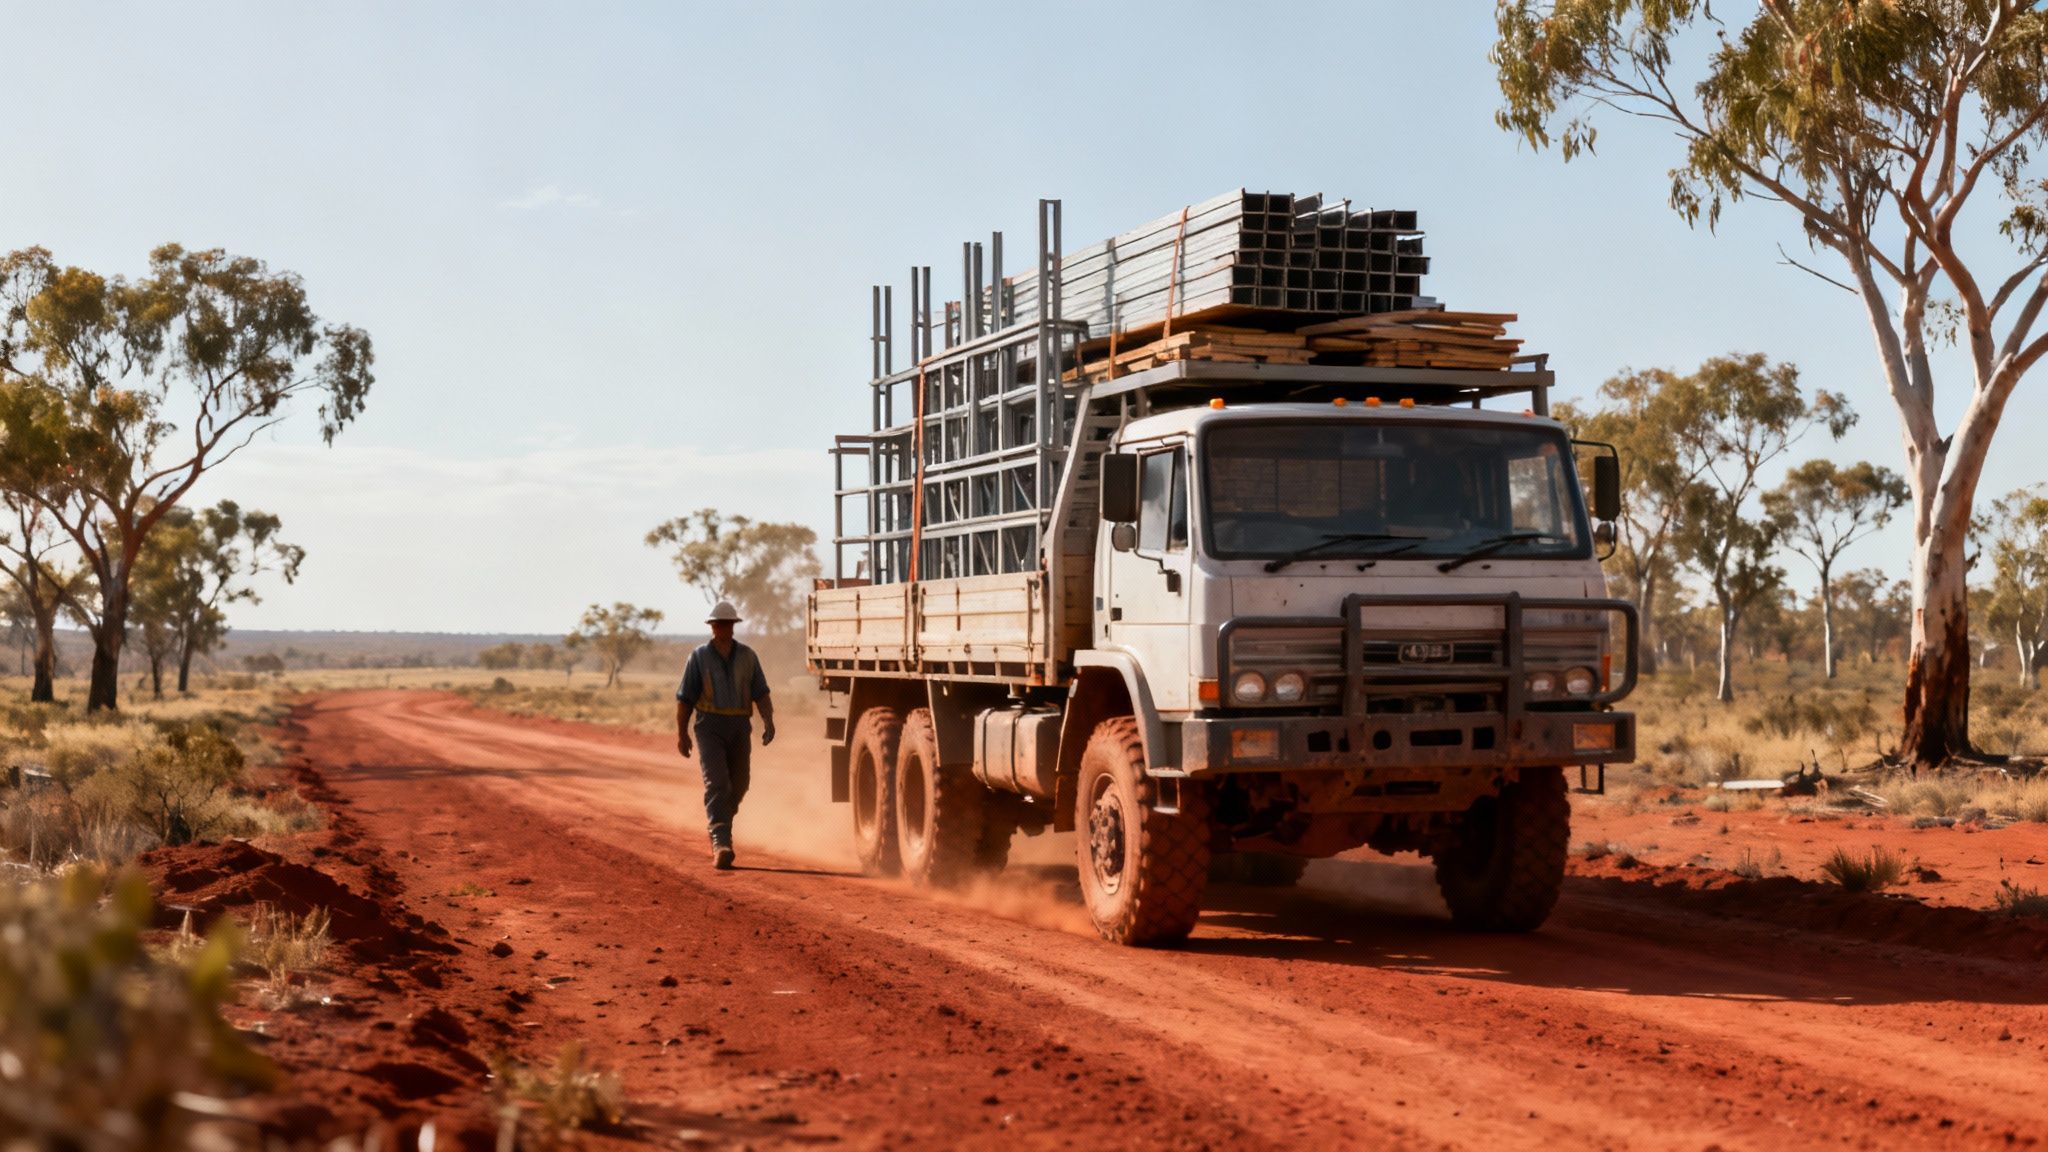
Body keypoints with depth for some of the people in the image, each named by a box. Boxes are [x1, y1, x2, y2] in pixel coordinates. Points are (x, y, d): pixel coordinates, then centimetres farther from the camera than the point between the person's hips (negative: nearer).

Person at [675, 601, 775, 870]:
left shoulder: (747, 656, 8)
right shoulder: (699, 656, 2)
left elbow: (761, 693, 5)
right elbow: (685, 697, 3)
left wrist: (768, 723, -10)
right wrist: (682, 733, -3)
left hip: (740, 727, 3)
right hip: (710, 726, -3)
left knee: (738, 785, 9)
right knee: (717, 783, -15)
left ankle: (717, 831, 35)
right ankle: (721, 845, -23)